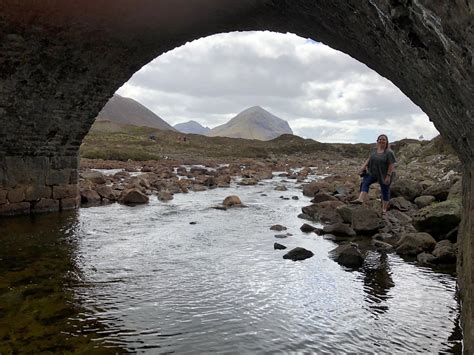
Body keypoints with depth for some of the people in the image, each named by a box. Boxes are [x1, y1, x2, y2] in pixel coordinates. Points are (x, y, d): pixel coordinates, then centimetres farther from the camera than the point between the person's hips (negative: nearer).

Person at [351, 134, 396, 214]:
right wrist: (364, 166, -3)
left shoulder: (389, 153, -17)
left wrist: (388, 176, -21)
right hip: (373, 173, 5)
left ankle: (384, 209, 16)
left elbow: (391, 165, -18)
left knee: (385, 190, 6)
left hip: (384, 175, -5)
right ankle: (361, 199, -28)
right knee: (365, 182, -15)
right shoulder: (373, 150, 2)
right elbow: (369, 159, 9)